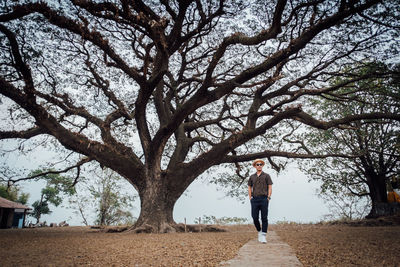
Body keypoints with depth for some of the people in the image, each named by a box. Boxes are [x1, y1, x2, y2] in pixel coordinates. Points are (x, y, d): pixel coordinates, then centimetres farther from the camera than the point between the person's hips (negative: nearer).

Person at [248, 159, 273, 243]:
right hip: (254, 199, 2)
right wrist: (250, 198, 8)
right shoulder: (252, 177, 14)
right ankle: (259, 231, 24)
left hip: (264, 199, -2)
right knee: (255, 217, 0)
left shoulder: (266, 176, 7)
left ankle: (263, 236, 0)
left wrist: (268, 198, -6)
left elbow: (270, 187, 3)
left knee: (264, 218, -4)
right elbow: (249, 188, 19)